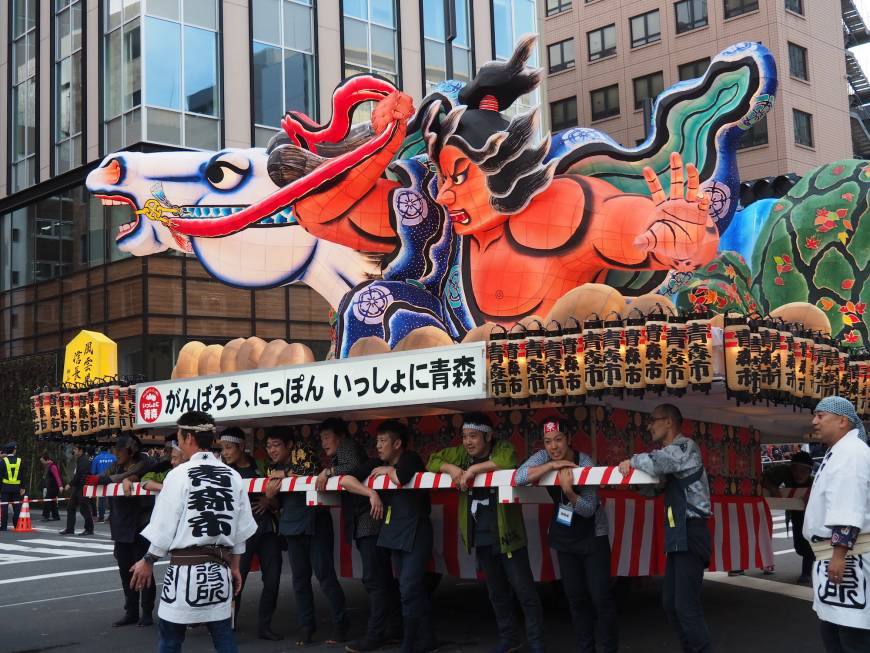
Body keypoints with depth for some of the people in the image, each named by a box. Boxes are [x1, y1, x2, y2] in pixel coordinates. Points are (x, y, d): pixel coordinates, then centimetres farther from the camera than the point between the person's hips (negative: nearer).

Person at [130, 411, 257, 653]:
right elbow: (241, 530, 9)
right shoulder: (233, 476, 4)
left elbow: (165, 526, -7)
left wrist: (148, 561, 6)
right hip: (219, 569, 4)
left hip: (185, 568, -4)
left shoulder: (179, 475, -9)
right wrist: (234, 567, 19)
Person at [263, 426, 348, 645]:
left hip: (315, 521, -6)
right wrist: (269, 494, -14)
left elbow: (311, 472, -23)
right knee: (300, 577, 6)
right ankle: (306, 626, 14)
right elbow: (274, 502, 8)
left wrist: (284, 474, -15)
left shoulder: (302, 449, -6)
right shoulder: (273, 468, 11)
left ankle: (340, 624, 3)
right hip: (292, 525, 6)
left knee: (324, 574, -6)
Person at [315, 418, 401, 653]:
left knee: (373, 579, -11)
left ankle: (375, 634, -12)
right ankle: (395, 626, 21)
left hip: (370, 522, -11)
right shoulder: (338, 456, 26)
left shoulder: (348, 446, -2)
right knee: (383, 577, 14)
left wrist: (328, 472, -13)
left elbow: (353, 466, -21)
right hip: (363, 524, 11)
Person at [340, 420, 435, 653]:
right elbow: (345, 480, 0)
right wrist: (372, 493, -11)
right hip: (394, 531, 7)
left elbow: (399, 479, -29)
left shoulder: (411, 459, -8)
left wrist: (388, 470, -8)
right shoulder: (377, 463, 8)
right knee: (416, 588, 14)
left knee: (409, 588, -10)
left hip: (415, 531, -7)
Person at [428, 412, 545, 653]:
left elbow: (508, 461, -32)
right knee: (497, 592, 18)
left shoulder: (502, 449, -10)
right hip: (481, 537, 6)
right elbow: (432, 461, 8)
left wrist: (474, 469, -27)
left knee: (524, 591, -3)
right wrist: (450, 468, -12)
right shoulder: (461, 453, 6)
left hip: (506, 534, -6)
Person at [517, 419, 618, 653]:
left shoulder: (585, 463, -21)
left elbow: (589, 510, -21)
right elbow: (519, 478, -26)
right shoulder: (543, 457, -9)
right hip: (564, 538, 4)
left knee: (601, 597, -8)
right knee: (575, 597, 11)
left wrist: (569, 491, -39)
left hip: (592, 537, -4)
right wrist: (553, 465, -30)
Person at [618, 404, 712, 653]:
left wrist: (632, 461, -10)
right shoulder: (672, 453, 19)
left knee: (686, 606, -13)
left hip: (691, 534, -10)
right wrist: (633, 472, 5)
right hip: (678, 535, 10)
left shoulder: (685, 446, -10)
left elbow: (655, 463, -28)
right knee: (671, 604, 13)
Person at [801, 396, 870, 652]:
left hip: (849, 554, -11)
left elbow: (848, 510, -24)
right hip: (837, 552, 11)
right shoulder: (838, 453, 20)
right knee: (830, 629, 18)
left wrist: (839, 554, -28)